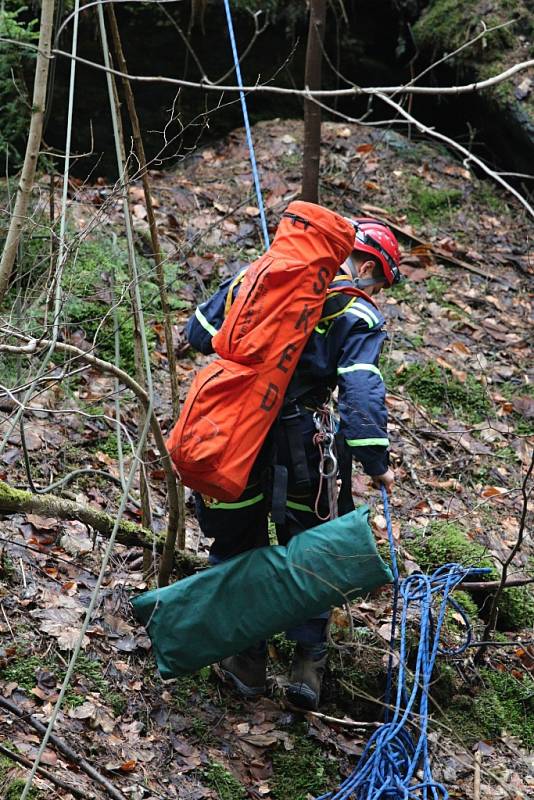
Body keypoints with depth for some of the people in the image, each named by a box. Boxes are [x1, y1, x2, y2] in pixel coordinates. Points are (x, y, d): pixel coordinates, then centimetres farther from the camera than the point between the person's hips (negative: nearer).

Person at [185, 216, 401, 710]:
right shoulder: (359, 315, -1)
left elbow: (200, 333, 16)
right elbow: (361, 390, -15)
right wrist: (376, 462, -14)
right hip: (295, 443, -3)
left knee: (235, 547, 18)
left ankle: (246, 660, 23)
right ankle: (308, 663, 16)